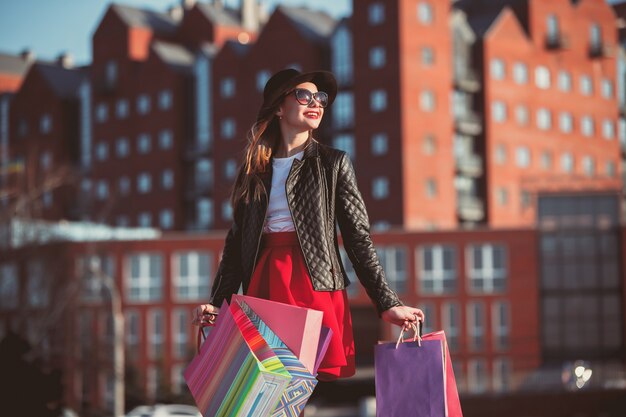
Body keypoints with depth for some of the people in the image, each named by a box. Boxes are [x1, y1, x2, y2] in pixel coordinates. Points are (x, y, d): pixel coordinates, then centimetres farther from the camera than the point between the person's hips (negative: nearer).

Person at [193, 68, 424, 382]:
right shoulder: (253, 170, 14)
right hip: (263, 287, 2)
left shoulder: (333, 163, 7)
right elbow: (236, 241, 15)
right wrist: (216, 302, 5)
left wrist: (387, 304, -4)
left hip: (315, 286, -2)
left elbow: (358, 238, 3)